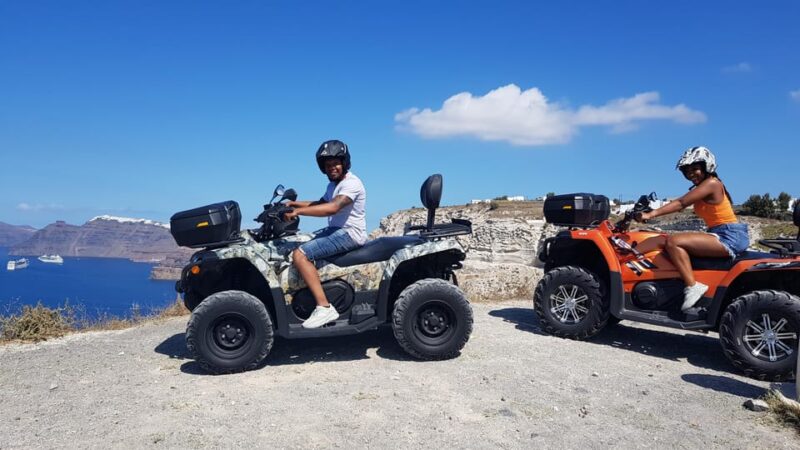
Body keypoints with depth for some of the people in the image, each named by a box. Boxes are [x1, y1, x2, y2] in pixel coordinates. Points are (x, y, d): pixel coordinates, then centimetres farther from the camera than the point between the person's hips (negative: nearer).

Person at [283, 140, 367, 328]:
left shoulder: (351, 183, -14)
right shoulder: (333, 185, 18)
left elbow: (332, 208, -30)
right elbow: (321, 204, 31)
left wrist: (299, 211, -32)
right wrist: (295, 203, 16)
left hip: (349, 234, -10)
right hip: (335, 230, 10)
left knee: (299, 255, -23)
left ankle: (324, 307, -27)